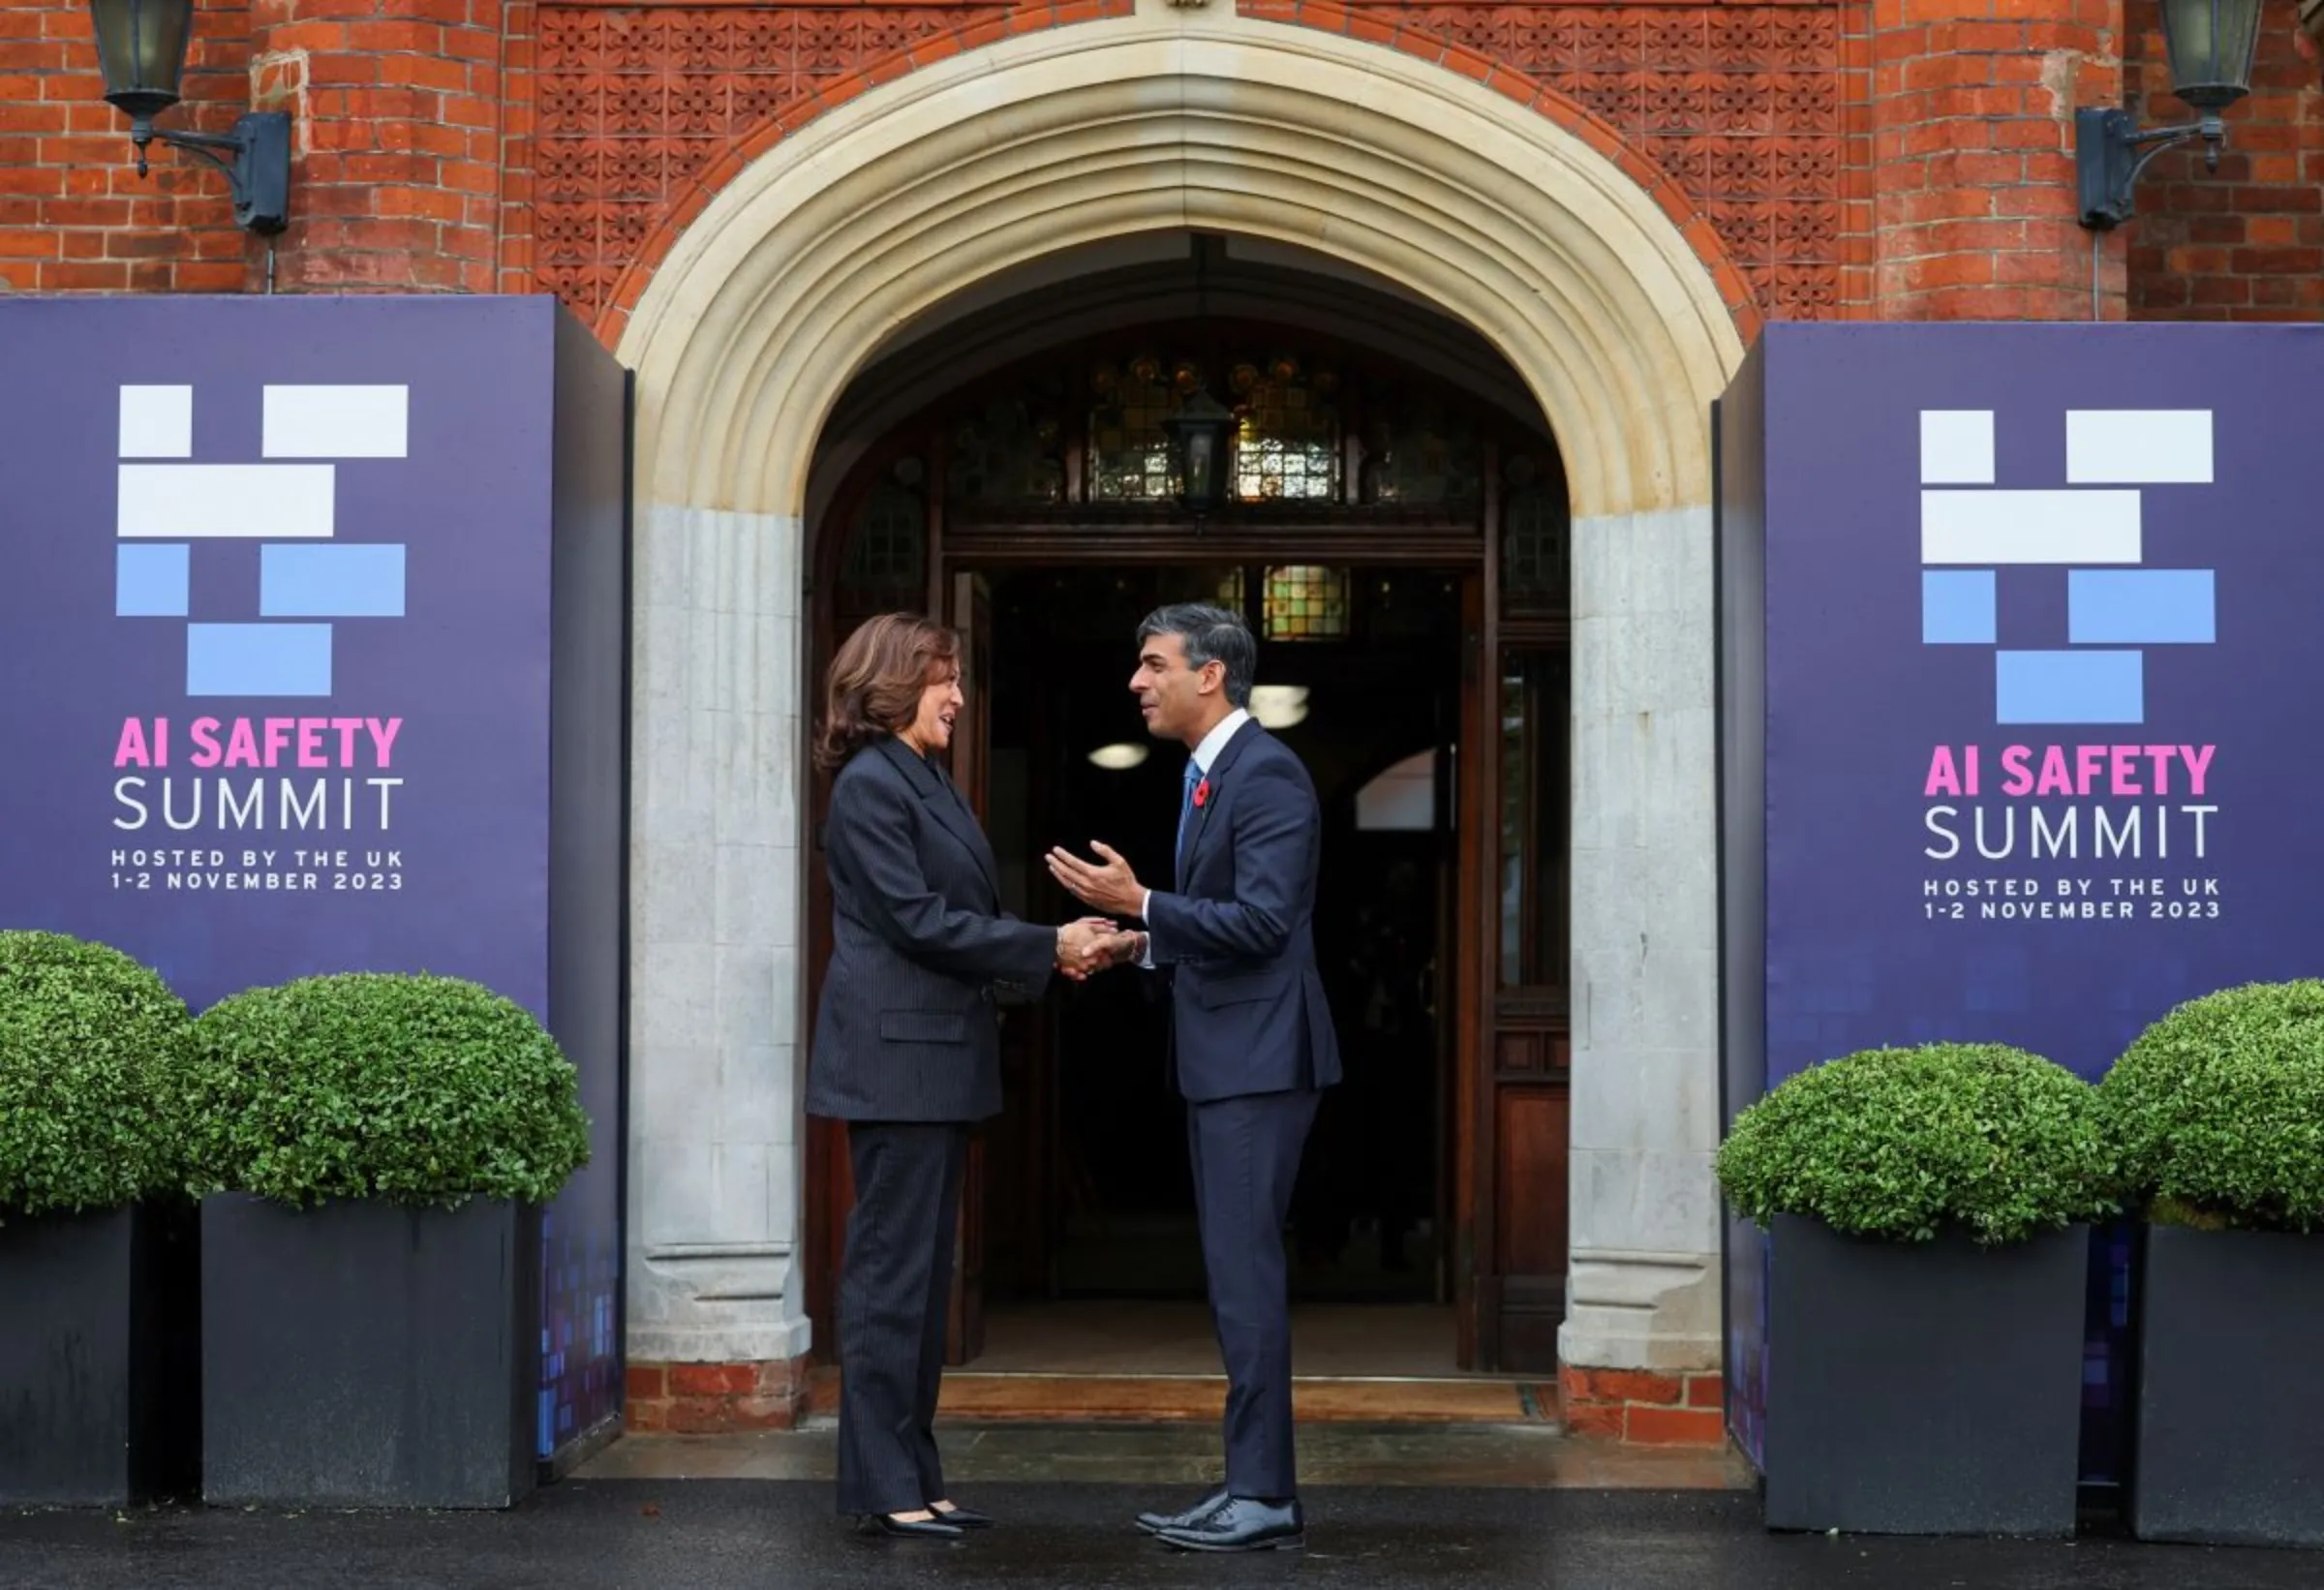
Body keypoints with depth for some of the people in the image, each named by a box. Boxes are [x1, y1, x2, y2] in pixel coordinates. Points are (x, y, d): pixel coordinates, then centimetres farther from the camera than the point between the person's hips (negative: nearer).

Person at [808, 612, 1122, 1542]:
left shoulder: (925, 781, 17)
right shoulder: (869, 784, -11)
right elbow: (917, 918, -17)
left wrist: (1045, 954, 2)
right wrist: (1048, 949, -13)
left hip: (940, 1058, 10)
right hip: (897, 1055, -10)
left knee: (924, 1272, 11)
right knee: (891, 1270, -5)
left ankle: (913, 1478, 17)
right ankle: (883, 1489, 0)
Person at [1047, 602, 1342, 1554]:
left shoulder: (1267, 775, -13)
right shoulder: (1206, 776, 17)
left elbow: (1262, 922, -21)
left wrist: (1139, 904, -23)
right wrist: (1146, 945, 10)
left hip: (1260, 1059, -10)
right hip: (1219, 1061, 10)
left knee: (1244, 1271, -9)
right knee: (1236, 1274, 11)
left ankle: (1262, 1493, -4)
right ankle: (1259, 1487, 17)